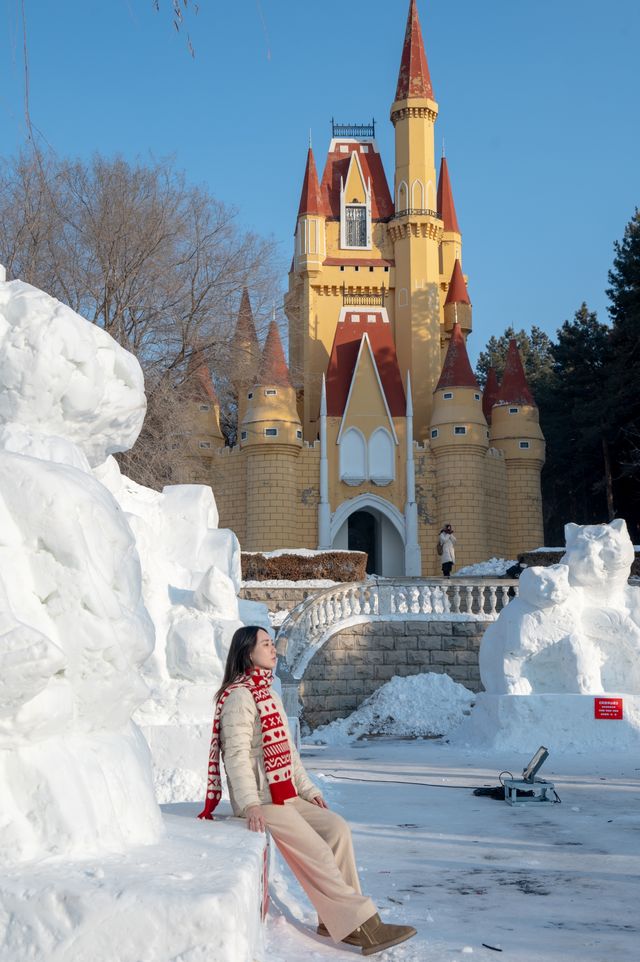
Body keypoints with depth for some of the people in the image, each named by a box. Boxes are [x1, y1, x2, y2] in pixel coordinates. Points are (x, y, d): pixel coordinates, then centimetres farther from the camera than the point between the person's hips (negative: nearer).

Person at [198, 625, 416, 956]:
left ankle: (336, 919, -2)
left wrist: (308, 789, 18)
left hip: (285, 796, 9)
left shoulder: (269, 695, 18)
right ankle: (363, 923, -10)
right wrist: (250, 804, -30)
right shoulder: (239, 696, -13)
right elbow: (236, 754, -22)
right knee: (317, 854, -15)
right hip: (260, 802, -9)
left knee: (336, 828, -5)